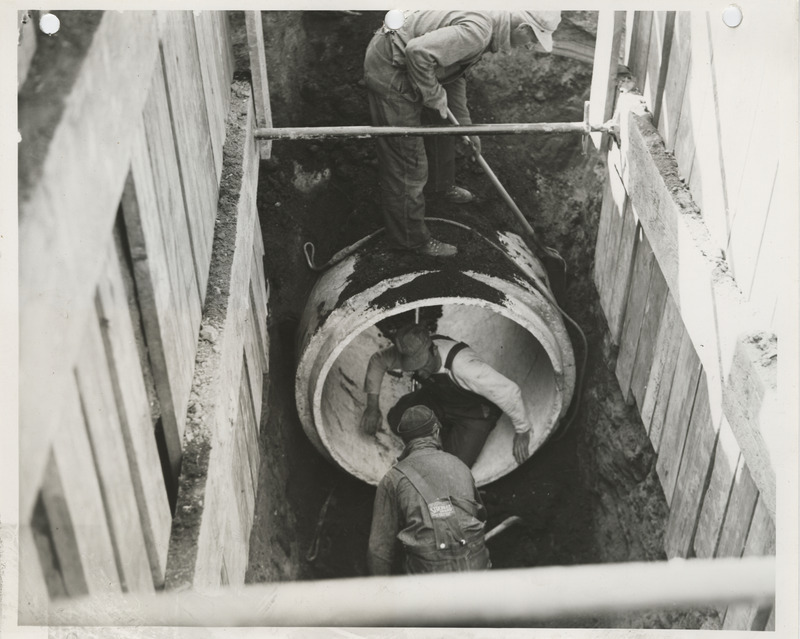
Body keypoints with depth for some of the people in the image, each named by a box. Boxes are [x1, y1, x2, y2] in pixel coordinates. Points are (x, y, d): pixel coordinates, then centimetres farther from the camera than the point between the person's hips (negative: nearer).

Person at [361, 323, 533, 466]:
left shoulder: (462, 365, -45)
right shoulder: (411, 351, -25)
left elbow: (508, 391, -37)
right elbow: (377, 360, -2)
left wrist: (522, 433, -24)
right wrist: (372, 407, -4)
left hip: (474, 413, -6)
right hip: (437, 400, 6)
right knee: (396, 418, -6)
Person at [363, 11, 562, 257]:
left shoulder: (490, 20, 7)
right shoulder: (477, 31, -27)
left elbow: (455, 72, 17)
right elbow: (418, 51, -35)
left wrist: (465, 125, 16)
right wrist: (435, 96, -20)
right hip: (389, 70, -10)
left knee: (443, 124, 28)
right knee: (407, 162, -2)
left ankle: (443, 185, 54)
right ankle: (411, 239, 13)